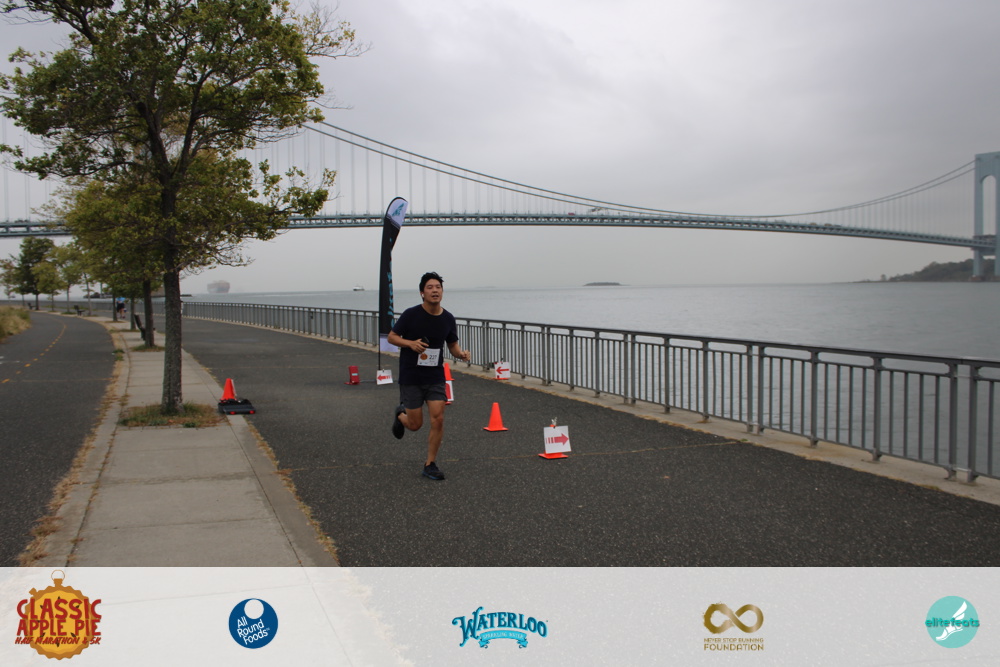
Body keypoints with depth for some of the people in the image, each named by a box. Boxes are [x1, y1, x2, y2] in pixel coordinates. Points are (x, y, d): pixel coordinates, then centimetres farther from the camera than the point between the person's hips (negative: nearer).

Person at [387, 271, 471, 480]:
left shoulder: (448, 319, -1)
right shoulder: (411, 314, -12)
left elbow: (452, 345, 11)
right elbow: (391, 337, -4)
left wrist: (461, 353, -11)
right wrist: (411, 343, -22)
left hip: (435, 377, 3)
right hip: (411, 378, -3)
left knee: (438, 419, -7)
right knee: (415, 424, 1)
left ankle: (430, 464, 9)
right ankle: (400, 414, 38)